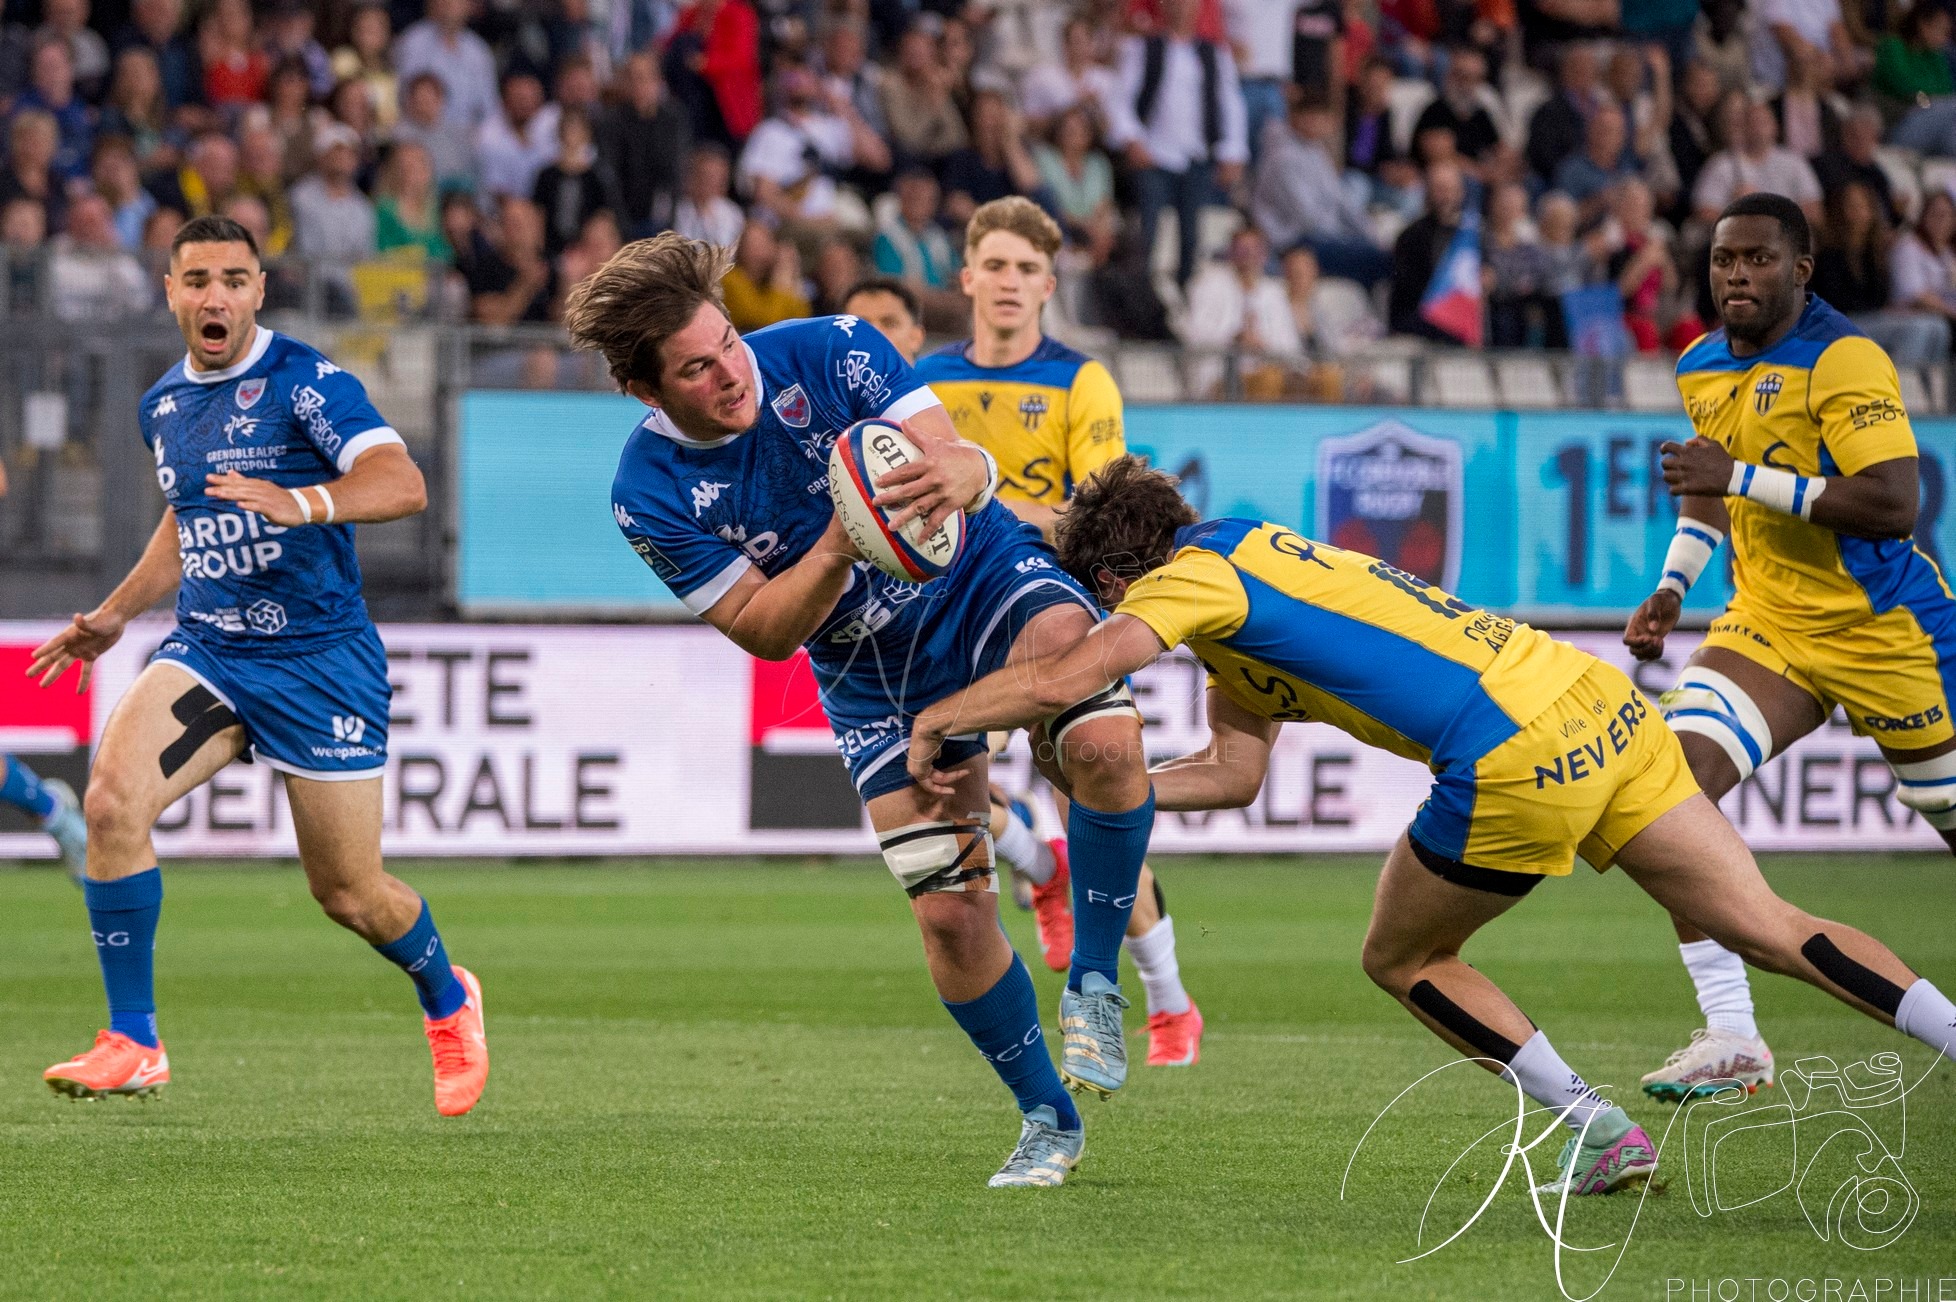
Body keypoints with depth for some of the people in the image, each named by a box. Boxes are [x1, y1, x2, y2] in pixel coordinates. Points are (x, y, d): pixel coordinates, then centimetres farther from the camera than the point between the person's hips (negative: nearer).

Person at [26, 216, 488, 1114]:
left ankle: (448, 1004, 37)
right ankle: (132, 1046, -13)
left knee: (349, 894, 2)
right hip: (204, 652, 5)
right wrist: (114, 616, 26)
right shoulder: (162, 406, 10)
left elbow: (402, 484, -25)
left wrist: (299, 503, -41)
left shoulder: (304, 382, -12)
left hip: (319, 659, -5)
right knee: (111, 801, -22)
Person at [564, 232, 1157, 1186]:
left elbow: (957, 456, -20)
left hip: (987, 580, -1)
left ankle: (1093, 984, -13)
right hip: (872, 674, 1)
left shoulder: (828, 352, -18)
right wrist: (837, 549, -36)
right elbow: (764, 630, -16)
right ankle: (1046, 1118, 15)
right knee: (950, 912, -7)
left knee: (1105, 741, -32)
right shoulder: (649, 497, -17)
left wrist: (955, 476, -46)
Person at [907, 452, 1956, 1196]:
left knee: (1402, 960, 14)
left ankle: (1600, 1135, 12)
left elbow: (1062, 680, -14)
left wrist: (936, 722, 1)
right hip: (1606, 708, 9)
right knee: (1767, 930, 8)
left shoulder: (1194, 577, -2)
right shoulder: (1243, 570, 25)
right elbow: (1235, 773, 29)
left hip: (1519, 762, -9)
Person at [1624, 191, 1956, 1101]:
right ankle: (1731, 1036, -18)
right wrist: (1671, 590, 9)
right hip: (1768, 628, 6)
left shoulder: (1845, 360, -17)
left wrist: (1740, 475, -27)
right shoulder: (1701, 370, 6)